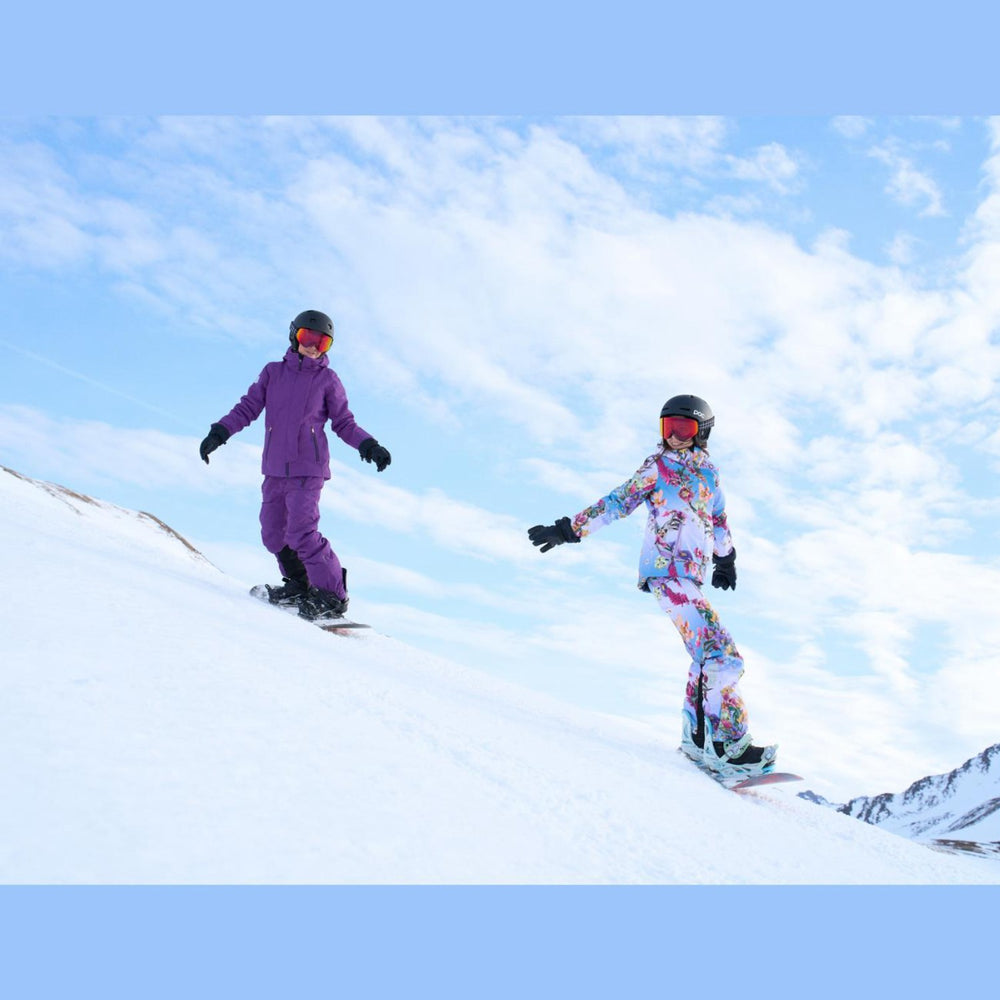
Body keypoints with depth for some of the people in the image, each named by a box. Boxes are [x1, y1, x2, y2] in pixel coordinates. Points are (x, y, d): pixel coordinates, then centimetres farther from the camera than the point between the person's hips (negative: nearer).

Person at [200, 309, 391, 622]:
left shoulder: (328, 380, 6)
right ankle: (299, 585, 23)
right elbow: (248, 407, 11)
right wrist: (219, 432, -2)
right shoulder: (273, 372, 13)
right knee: (273, 533, 6)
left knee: (302, 532, -16)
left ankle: (332, 597, -9)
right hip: (274, 470, 5)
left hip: (308, 470, -5)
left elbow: (344, 424, 7)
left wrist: (368, 446, -8)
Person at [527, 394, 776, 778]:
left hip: (691, 576, 8)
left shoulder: (709, 474, 16)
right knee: (721, 654, -18)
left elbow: (718, 520, 30)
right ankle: (728, 745, -17)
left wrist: (726, 560, 39)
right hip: (666, 572, -7)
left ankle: (696, 739, 23)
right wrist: (568, 529, -6)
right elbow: (617, 502, -2)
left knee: (706, 654, 13)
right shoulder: (657, 467, 0)